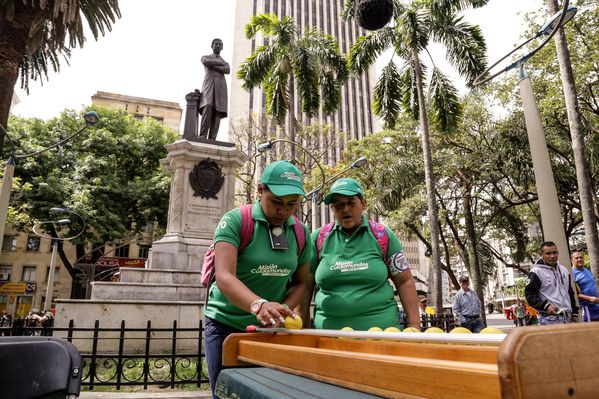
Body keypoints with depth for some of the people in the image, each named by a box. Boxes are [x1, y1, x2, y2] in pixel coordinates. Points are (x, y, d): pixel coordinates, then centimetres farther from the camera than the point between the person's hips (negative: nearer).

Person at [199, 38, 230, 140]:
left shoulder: (225, 63, 29)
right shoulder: (205, 57, 23)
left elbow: (227, 70, 3)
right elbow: (206, 62, -5)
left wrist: (213, 66, -2)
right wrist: (220, 62, 6)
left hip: (220, 87, 3)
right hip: (208, 86, -3)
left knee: (217, 113, -12)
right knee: (207, 108, -26)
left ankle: (212, 139, -20)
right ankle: (203, 136, -30)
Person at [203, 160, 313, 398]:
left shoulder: (300, 232, -2)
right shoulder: (235, 221, -17)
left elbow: (300, 282, 4)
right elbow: (224, 277, -28)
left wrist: (281, 311, -15)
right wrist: (259, 305, -46)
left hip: (270, 328, 4)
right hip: (226, 325, -3)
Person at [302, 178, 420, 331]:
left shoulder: (383, 235, 0)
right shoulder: (318, 238, 1)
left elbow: (404, 281, 4)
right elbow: (306, 286, 4)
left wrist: (414, 325, -1)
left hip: (381, 328, 0)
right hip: (328, 329, 1)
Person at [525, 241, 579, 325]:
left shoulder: (564, 270, 17)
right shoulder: (536, 272, -7)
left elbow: (570, 293, 24)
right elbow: (529, 294, -10)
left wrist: (574, 313, 19)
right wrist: (546, 306, -21)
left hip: (567, 318, 7)